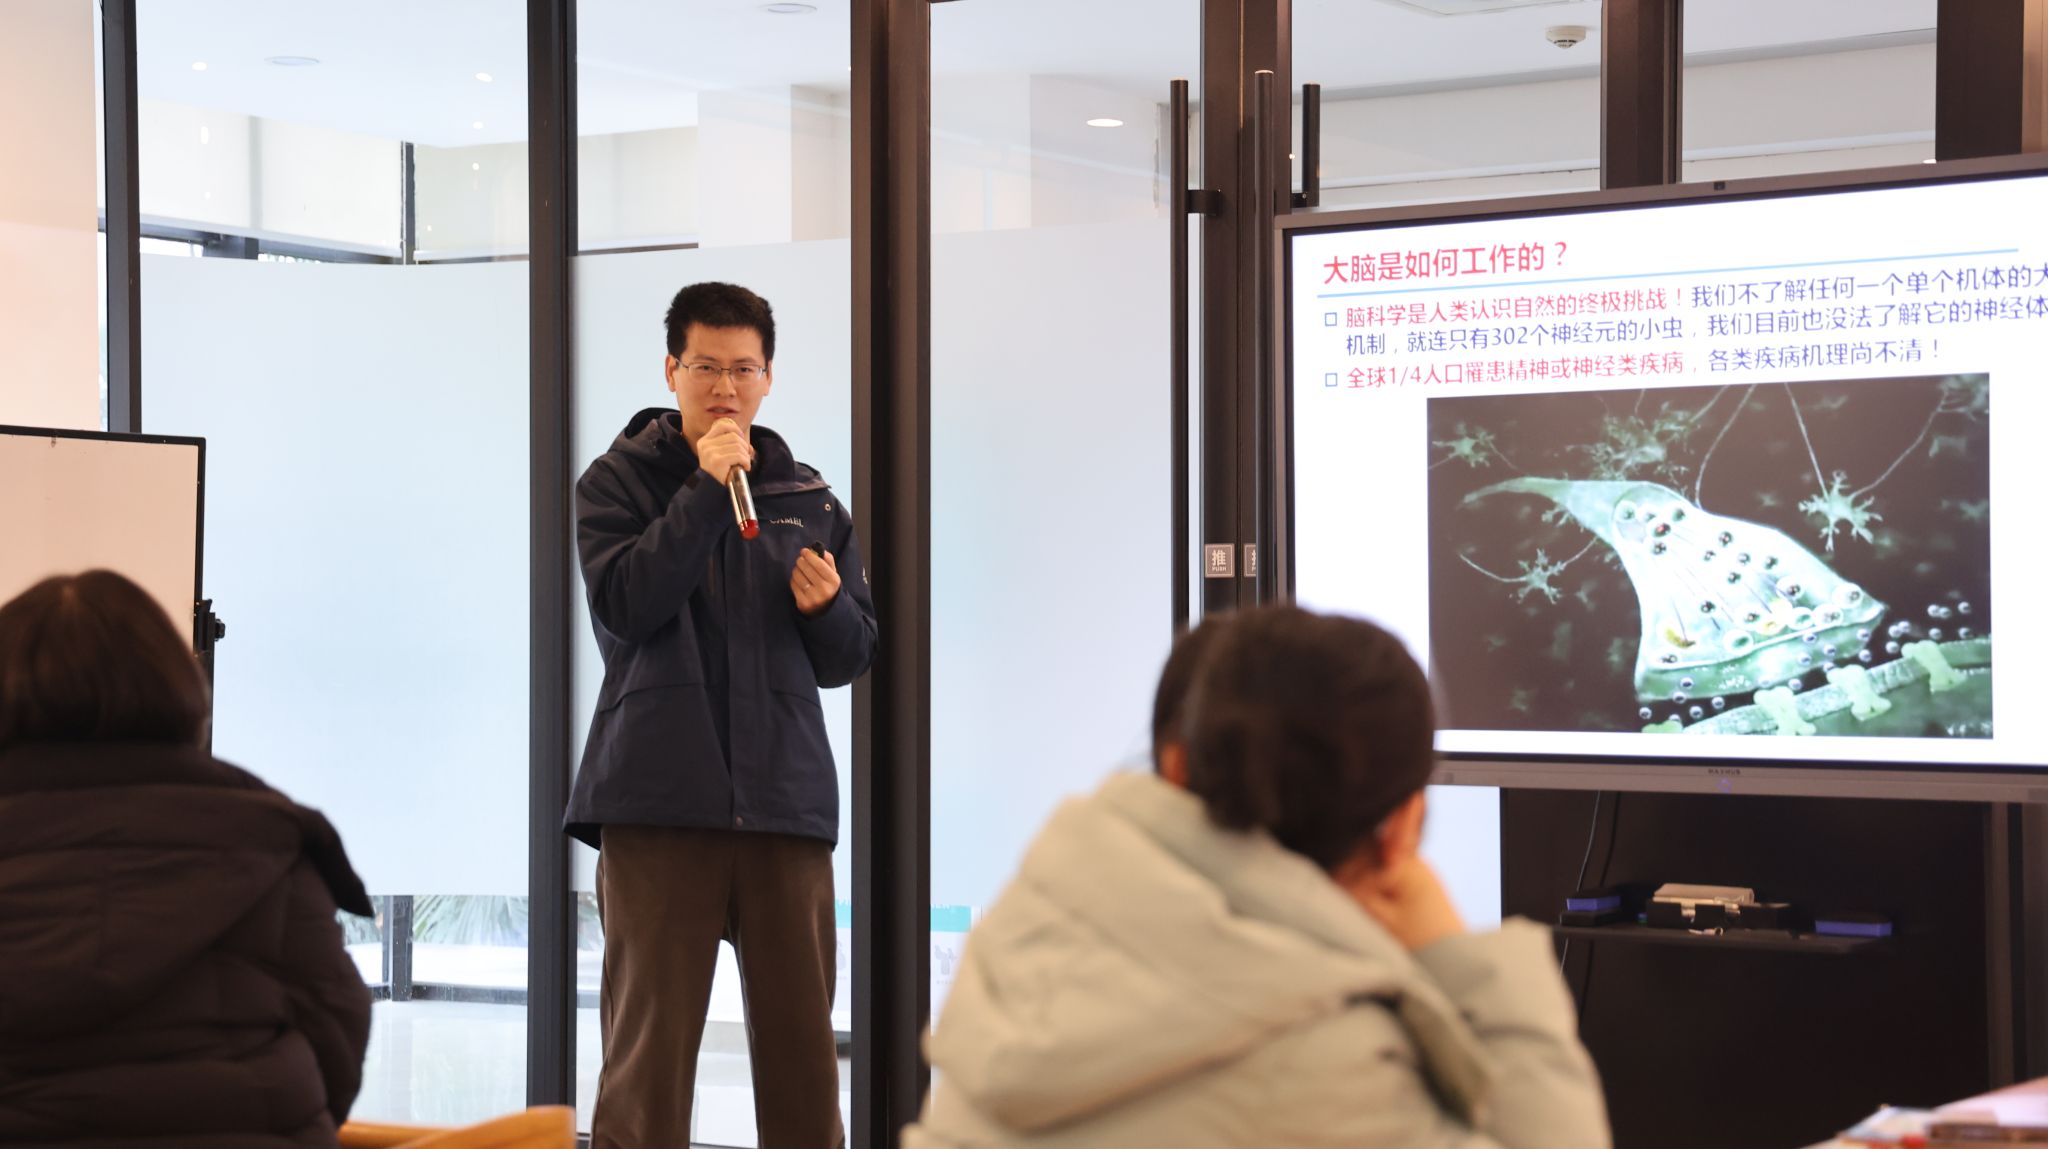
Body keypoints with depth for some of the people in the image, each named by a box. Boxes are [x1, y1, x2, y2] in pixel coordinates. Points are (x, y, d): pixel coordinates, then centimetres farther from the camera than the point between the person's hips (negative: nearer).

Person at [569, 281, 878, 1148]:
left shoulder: (809, 501, 15)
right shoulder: (618, 482, 6)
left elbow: (851, 658, 14)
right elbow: (623, 605, -12)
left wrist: (827, 606, -7)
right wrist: (706, 490, -14)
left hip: (785, 800, 3)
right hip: (659, 806, -3)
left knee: (801, 1040, 4)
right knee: (649, 1043, -3)